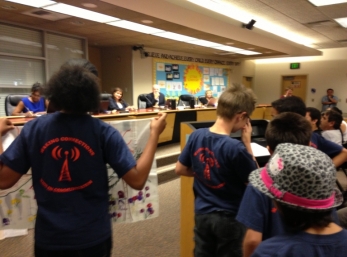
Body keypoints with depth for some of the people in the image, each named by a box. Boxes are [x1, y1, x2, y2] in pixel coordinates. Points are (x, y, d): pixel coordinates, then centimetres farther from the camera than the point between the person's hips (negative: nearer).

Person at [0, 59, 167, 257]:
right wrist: (155, 133, -9)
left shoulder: (33, 129, -10)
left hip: (49, 237, 2)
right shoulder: (103, 132, -16)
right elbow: (137, 180, -17)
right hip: (93, 236, -1)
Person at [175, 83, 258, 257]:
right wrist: (247, 142, -12)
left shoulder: (196, 136, -10)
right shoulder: (236, 148, -27)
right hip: (229, 217, -4)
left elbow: (180, 169, 1)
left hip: (202, 213, 5)